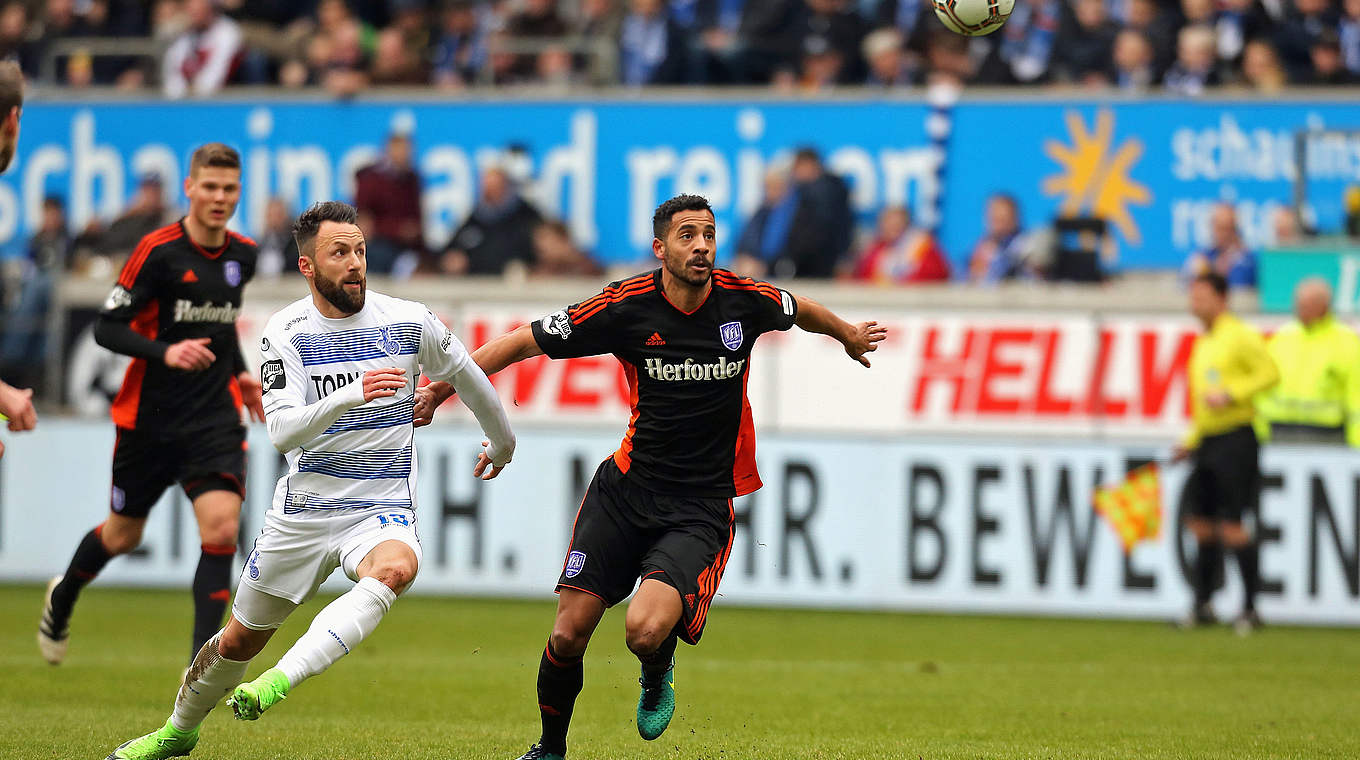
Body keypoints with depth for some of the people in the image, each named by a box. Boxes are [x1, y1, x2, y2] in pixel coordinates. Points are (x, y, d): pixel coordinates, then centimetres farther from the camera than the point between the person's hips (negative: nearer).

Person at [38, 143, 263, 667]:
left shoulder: (243, 256, 5)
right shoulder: (159, 250, -13)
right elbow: (108, 327, -14)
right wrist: (166, 352, -27)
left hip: (216, 417, 3)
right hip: (149, 417, -3)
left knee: (221, 529, -17)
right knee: (123, 535, 14)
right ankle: (62, 599, 46)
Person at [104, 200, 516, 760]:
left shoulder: (408, 321, -4)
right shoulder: (286, 332, -6)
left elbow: (467, 377, 16)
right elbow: (281, 431, -18)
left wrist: (502, 443, 30)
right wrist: (350, 396, -34)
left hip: (382, 508, -1)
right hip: (303, 507, 1)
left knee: (395, 567, -38)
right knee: (240, 639, 11)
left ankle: (280, 682, -46)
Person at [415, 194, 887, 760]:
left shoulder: (744, 300, -5)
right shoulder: (626, 306, -8)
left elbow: (801, 311, 20)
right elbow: (522, 343, 0)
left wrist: (849, 335, 39)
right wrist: (439, 390, -1)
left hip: (701, 509, -1)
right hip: (627, 487, 1)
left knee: (647, 630, -25)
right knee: (569, 633, -4)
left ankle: (657, 674, 13)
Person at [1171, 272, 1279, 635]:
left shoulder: (1240, 336, -7)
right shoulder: (1203, 344, 19)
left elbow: (1270, 373, -16)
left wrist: (1230, 395, -21)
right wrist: (1190, 442, 19)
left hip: (1236, 438, -9)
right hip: (1207, 441, 9)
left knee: (1233, 527, -9)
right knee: (1200, 521, 8)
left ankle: (1250, 608, -2)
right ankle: (1202, 605, 16)